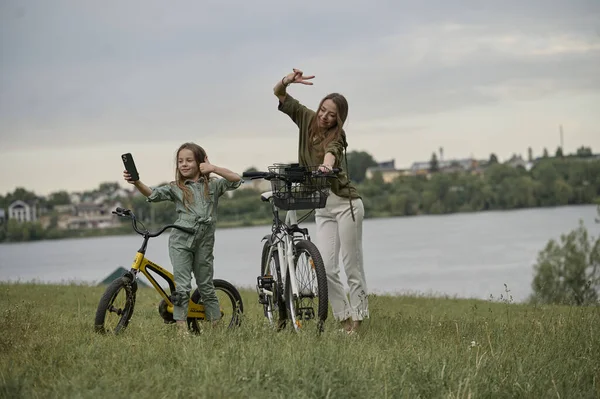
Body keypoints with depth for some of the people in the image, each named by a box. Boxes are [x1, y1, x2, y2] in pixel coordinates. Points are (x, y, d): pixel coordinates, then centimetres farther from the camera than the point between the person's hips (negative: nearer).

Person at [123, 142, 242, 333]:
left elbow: (236, 180, -1)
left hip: (204, 243, 1)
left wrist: (214, 168, -11)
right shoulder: (176, 188, 5)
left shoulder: (212, 185, 9)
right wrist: (136, 183, -29)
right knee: (182, 286, -10)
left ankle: (217, 325, 19)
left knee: (206, 286, 10)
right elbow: (153, 194, -10)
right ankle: (181, 328, -12)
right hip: (181, 240, -1)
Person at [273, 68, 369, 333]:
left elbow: (331, 150, -35)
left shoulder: (336, 137, -11)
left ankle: (357, 321, 1)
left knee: (352, 266, -3)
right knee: (326, 269, -6)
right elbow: (278, 93, 1)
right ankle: (345, 321, -1)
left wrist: (327, 165, -58)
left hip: (346, 204, -5)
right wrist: (289, 80, -21)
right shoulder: (307, 119, 2)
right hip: (322, 207, 5)